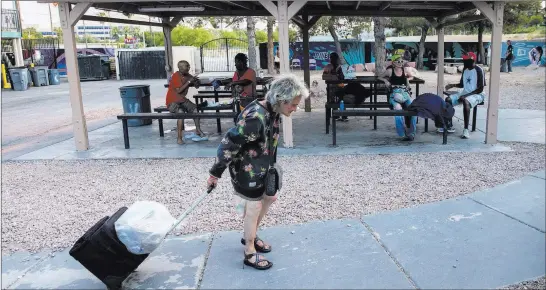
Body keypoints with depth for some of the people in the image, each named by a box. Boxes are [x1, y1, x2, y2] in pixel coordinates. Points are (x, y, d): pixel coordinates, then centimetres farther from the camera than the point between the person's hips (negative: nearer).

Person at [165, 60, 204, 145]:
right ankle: (179, 137, -30)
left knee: (195, 109, -13)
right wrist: (189, 82, -23)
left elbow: (197, 86, 10)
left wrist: (196, 81, -12)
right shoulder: (175, 76, -17)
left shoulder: (188, 75, 4)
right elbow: (179, 90, -24)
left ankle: (198, 130, 5)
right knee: (181, 112, -33)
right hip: (172, 101, -7)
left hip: (183, 100, 7)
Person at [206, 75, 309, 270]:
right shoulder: (256, 118, -32)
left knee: (270, 197, 21)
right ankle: (250, 254, 22)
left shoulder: (272, 111, -3)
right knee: (254, 208, 2)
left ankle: (250, 237, 40)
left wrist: (271, 166, 22)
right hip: (246, 169, -9)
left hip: (261, 167, 10)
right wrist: (215, 174, -20)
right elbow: (229, 144, -27)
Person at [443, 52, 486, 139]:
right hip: (465, 93, 8)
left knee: (466, 102, -38)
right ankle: (449, 125, -7)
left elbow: (480, 89, -16)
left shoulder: (479, 71, -13)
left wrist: (466, 95, -23)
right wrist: (453, 85, 0)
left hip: (477, 94, -8)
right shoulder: (465, 69, 9)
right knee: (448, 100, -12)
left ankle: (466, 129, -36)